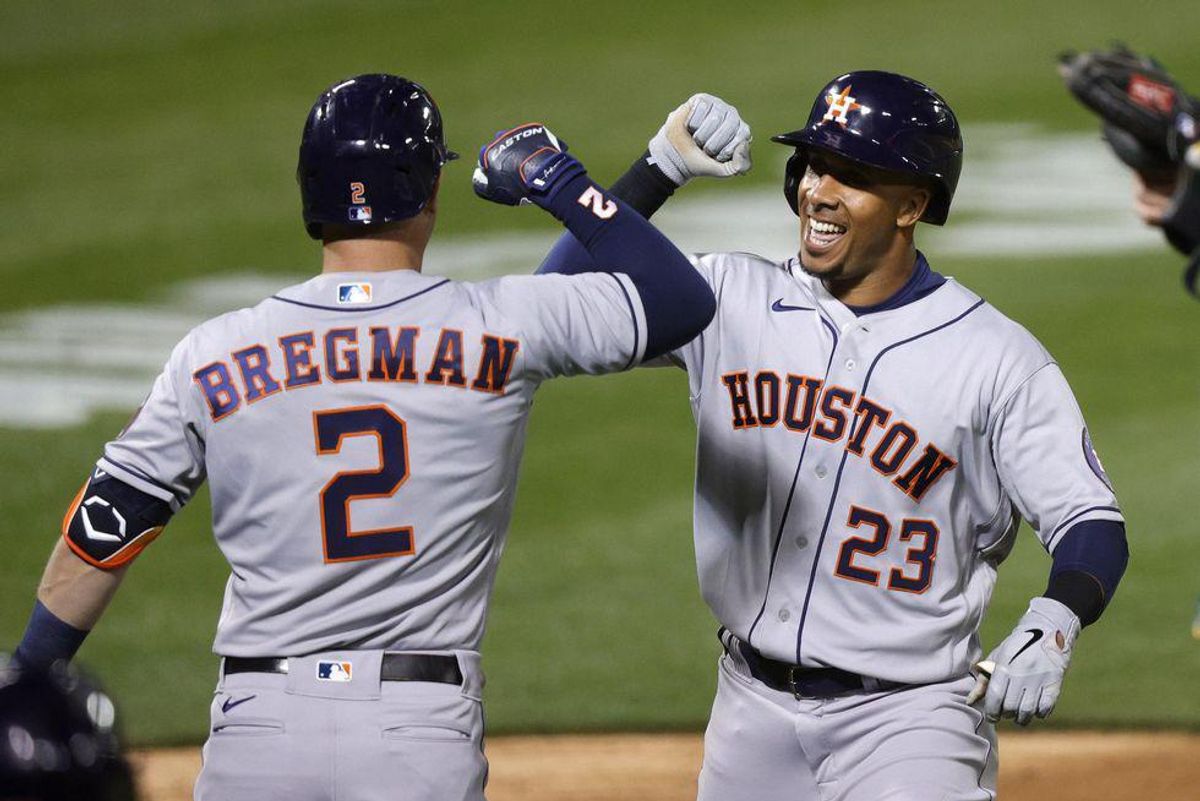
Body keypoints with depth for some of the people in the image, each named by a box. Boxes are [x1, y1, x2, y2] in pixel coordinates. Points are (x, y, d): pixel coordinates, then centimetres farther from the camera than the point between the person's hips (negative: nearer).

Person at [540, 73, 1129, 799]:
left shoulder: (999, 358, -8)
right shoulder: (731, 298, 1)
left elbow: (1091, 521, -8)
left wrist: (1053, 624, -28)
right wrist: (663, 166, -14)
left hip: (906, 718, -4)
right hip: (753, 706, 4)